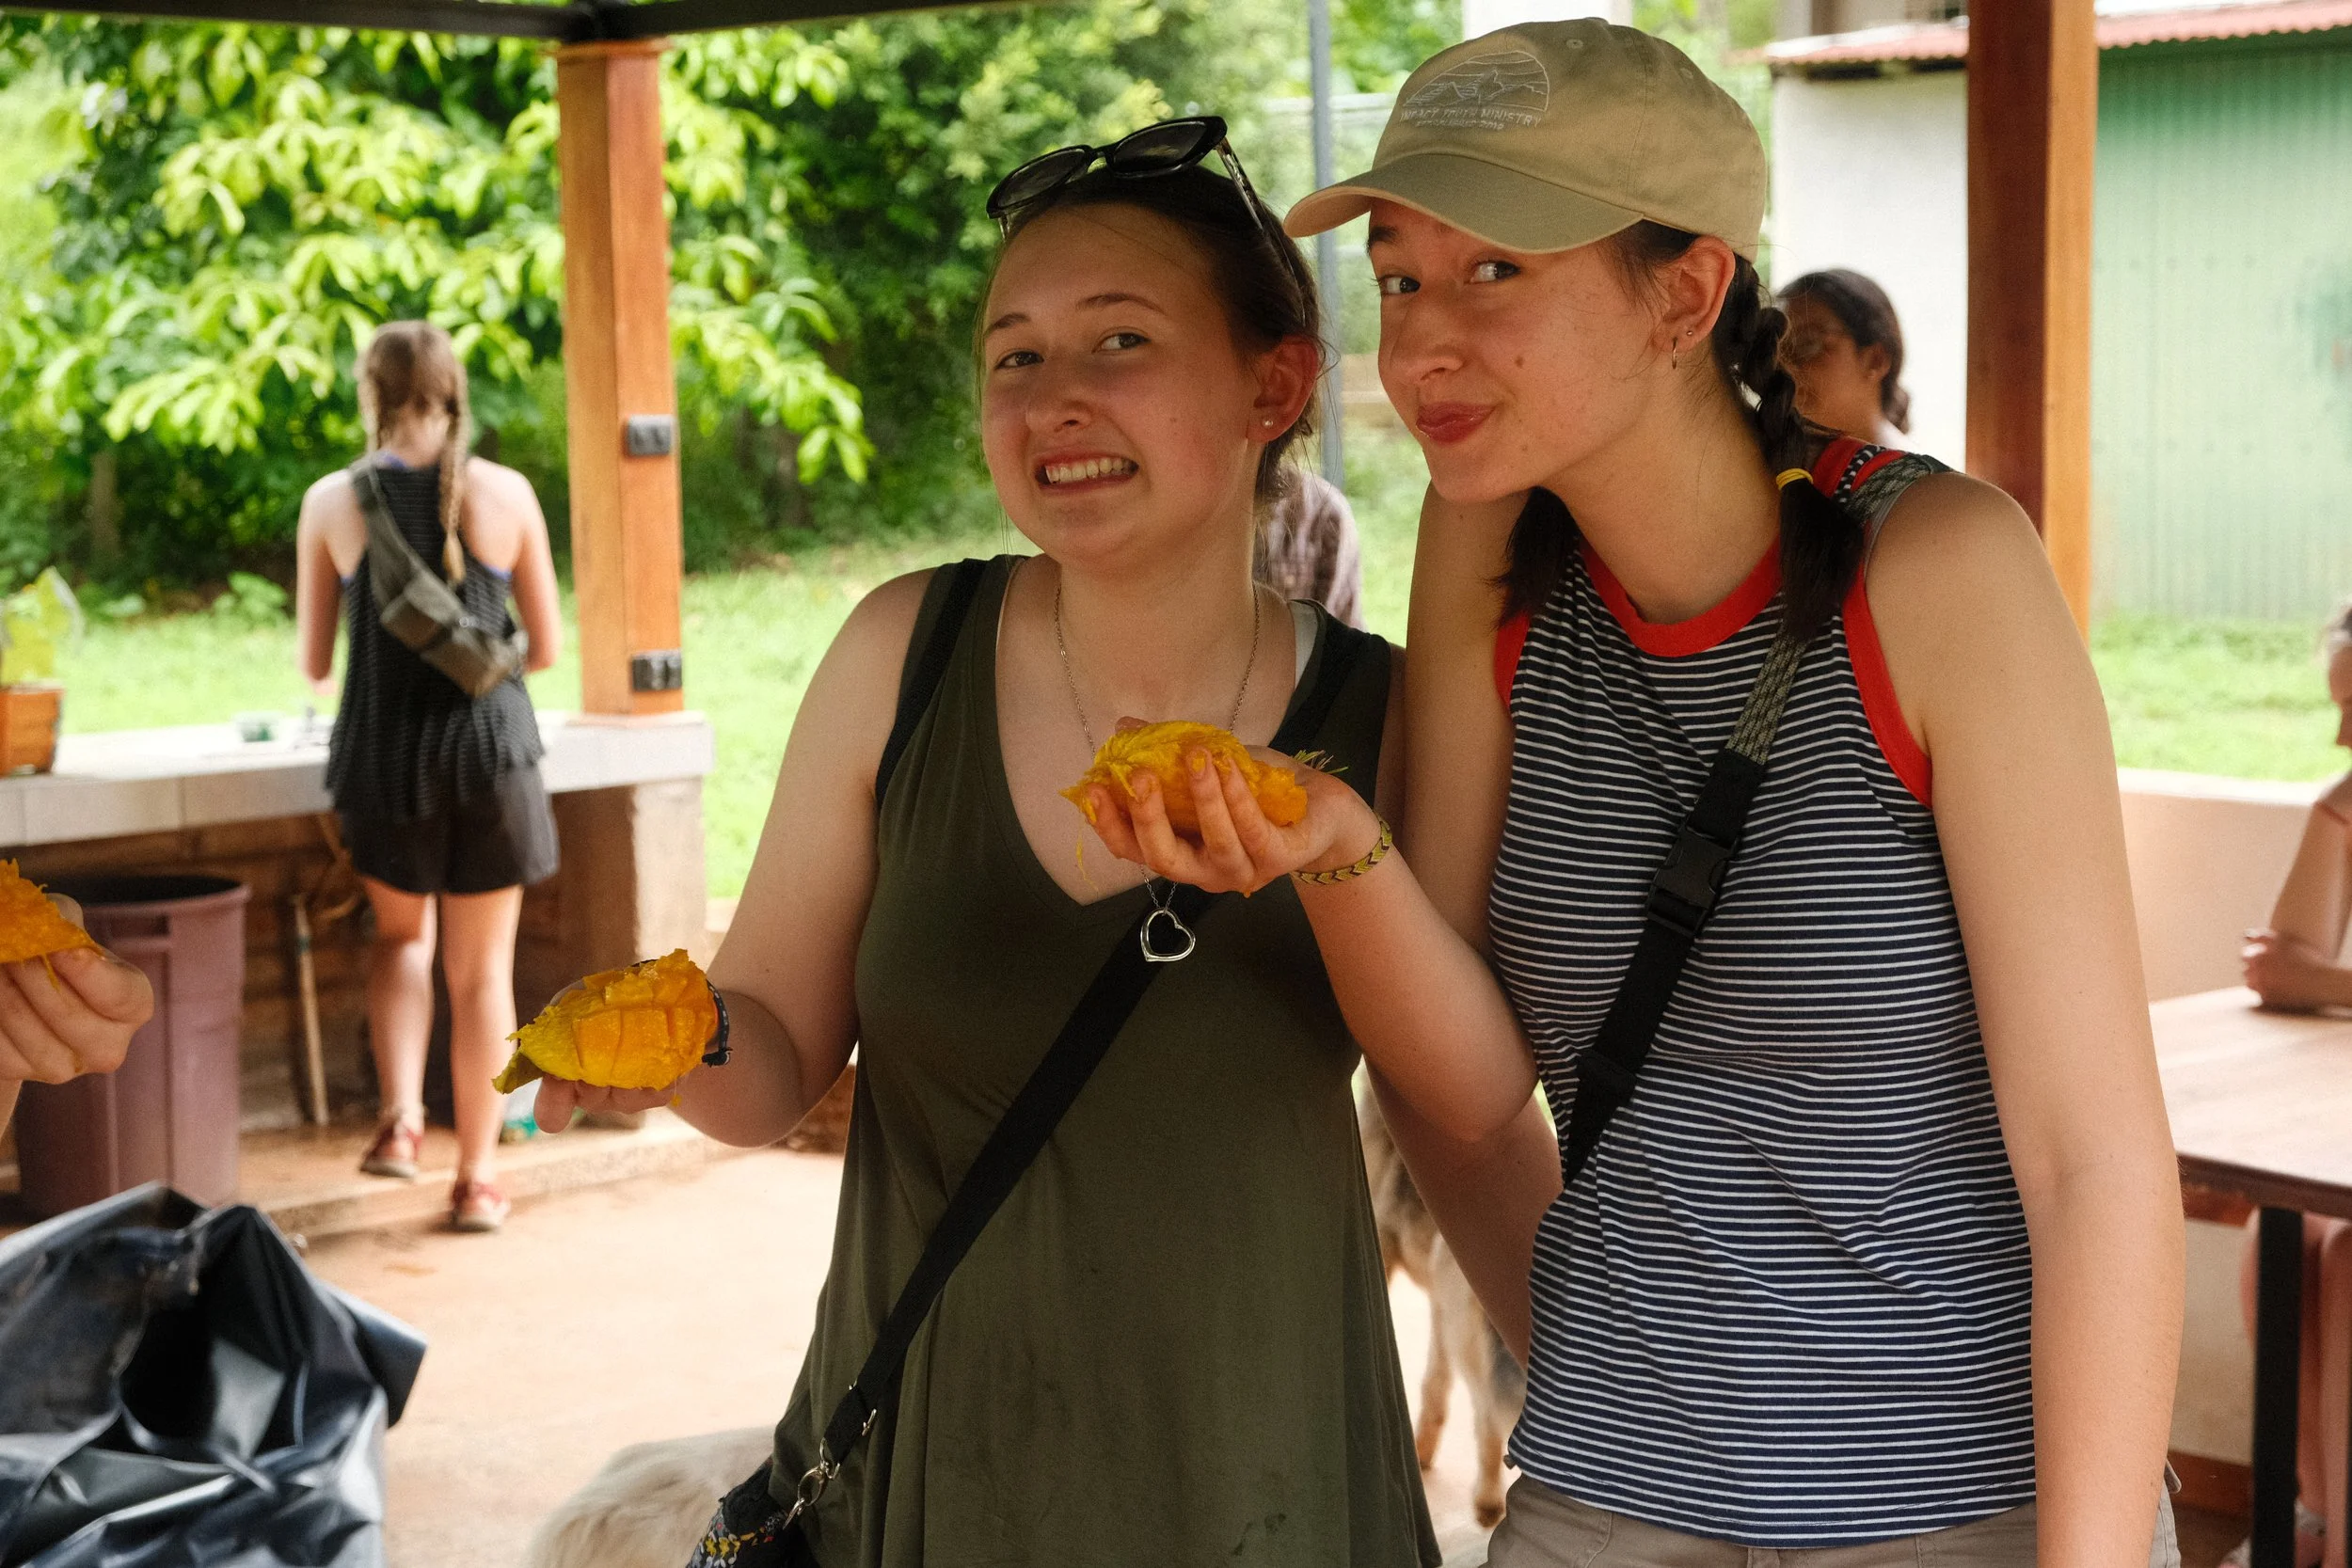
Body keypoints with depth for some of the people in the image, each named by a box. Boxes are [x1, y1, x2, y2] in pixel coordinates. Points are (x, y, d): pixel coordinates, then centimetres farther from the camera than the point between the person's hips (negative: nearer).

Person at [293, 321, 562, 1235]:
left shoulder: (332, 504, -4)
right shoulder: (506, 494, -4)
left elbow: (312, 663, 3)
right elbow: (545, 647, 3)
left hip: (382, 750, 1)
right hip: (488, 747, 0)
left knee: (402, 934, 25)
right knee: (482, 969, 11)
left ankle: (399, 1120, 7)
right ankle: (477, 1177, 15)